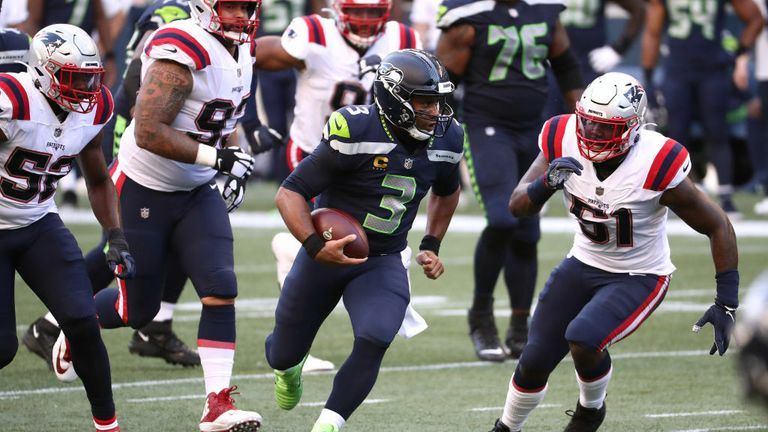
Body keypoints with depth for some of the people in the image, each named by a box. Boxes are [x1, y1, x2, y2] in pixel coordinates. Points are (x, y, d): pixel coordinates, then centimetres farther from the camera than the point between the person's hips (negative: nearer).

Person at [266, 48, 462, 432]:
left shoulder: (446, 139, -7)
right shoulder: (355, 132, -25)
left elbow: (446, 193, 18)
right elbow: (290, 193, -21)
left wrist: (431, 246, 9)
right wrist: (316, 246, -33)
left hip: (383, 263, 3)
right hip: (329, 253, -3)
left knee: (373, 342, -25)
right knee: (284, 355, 13)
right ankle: (288, 368, 52)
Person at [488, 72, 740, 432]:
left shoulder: (657, 166, -30)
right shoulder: (563, 141, -18)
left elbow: (718, 227, -17)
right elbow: (517, 206, -11)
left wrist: (726, 304, -18)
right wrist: (547, 182, -34)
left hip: (639, 277, -4)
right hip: (583, 264, 4)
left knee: (583, 339, -28)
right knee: (534, 363, 5)